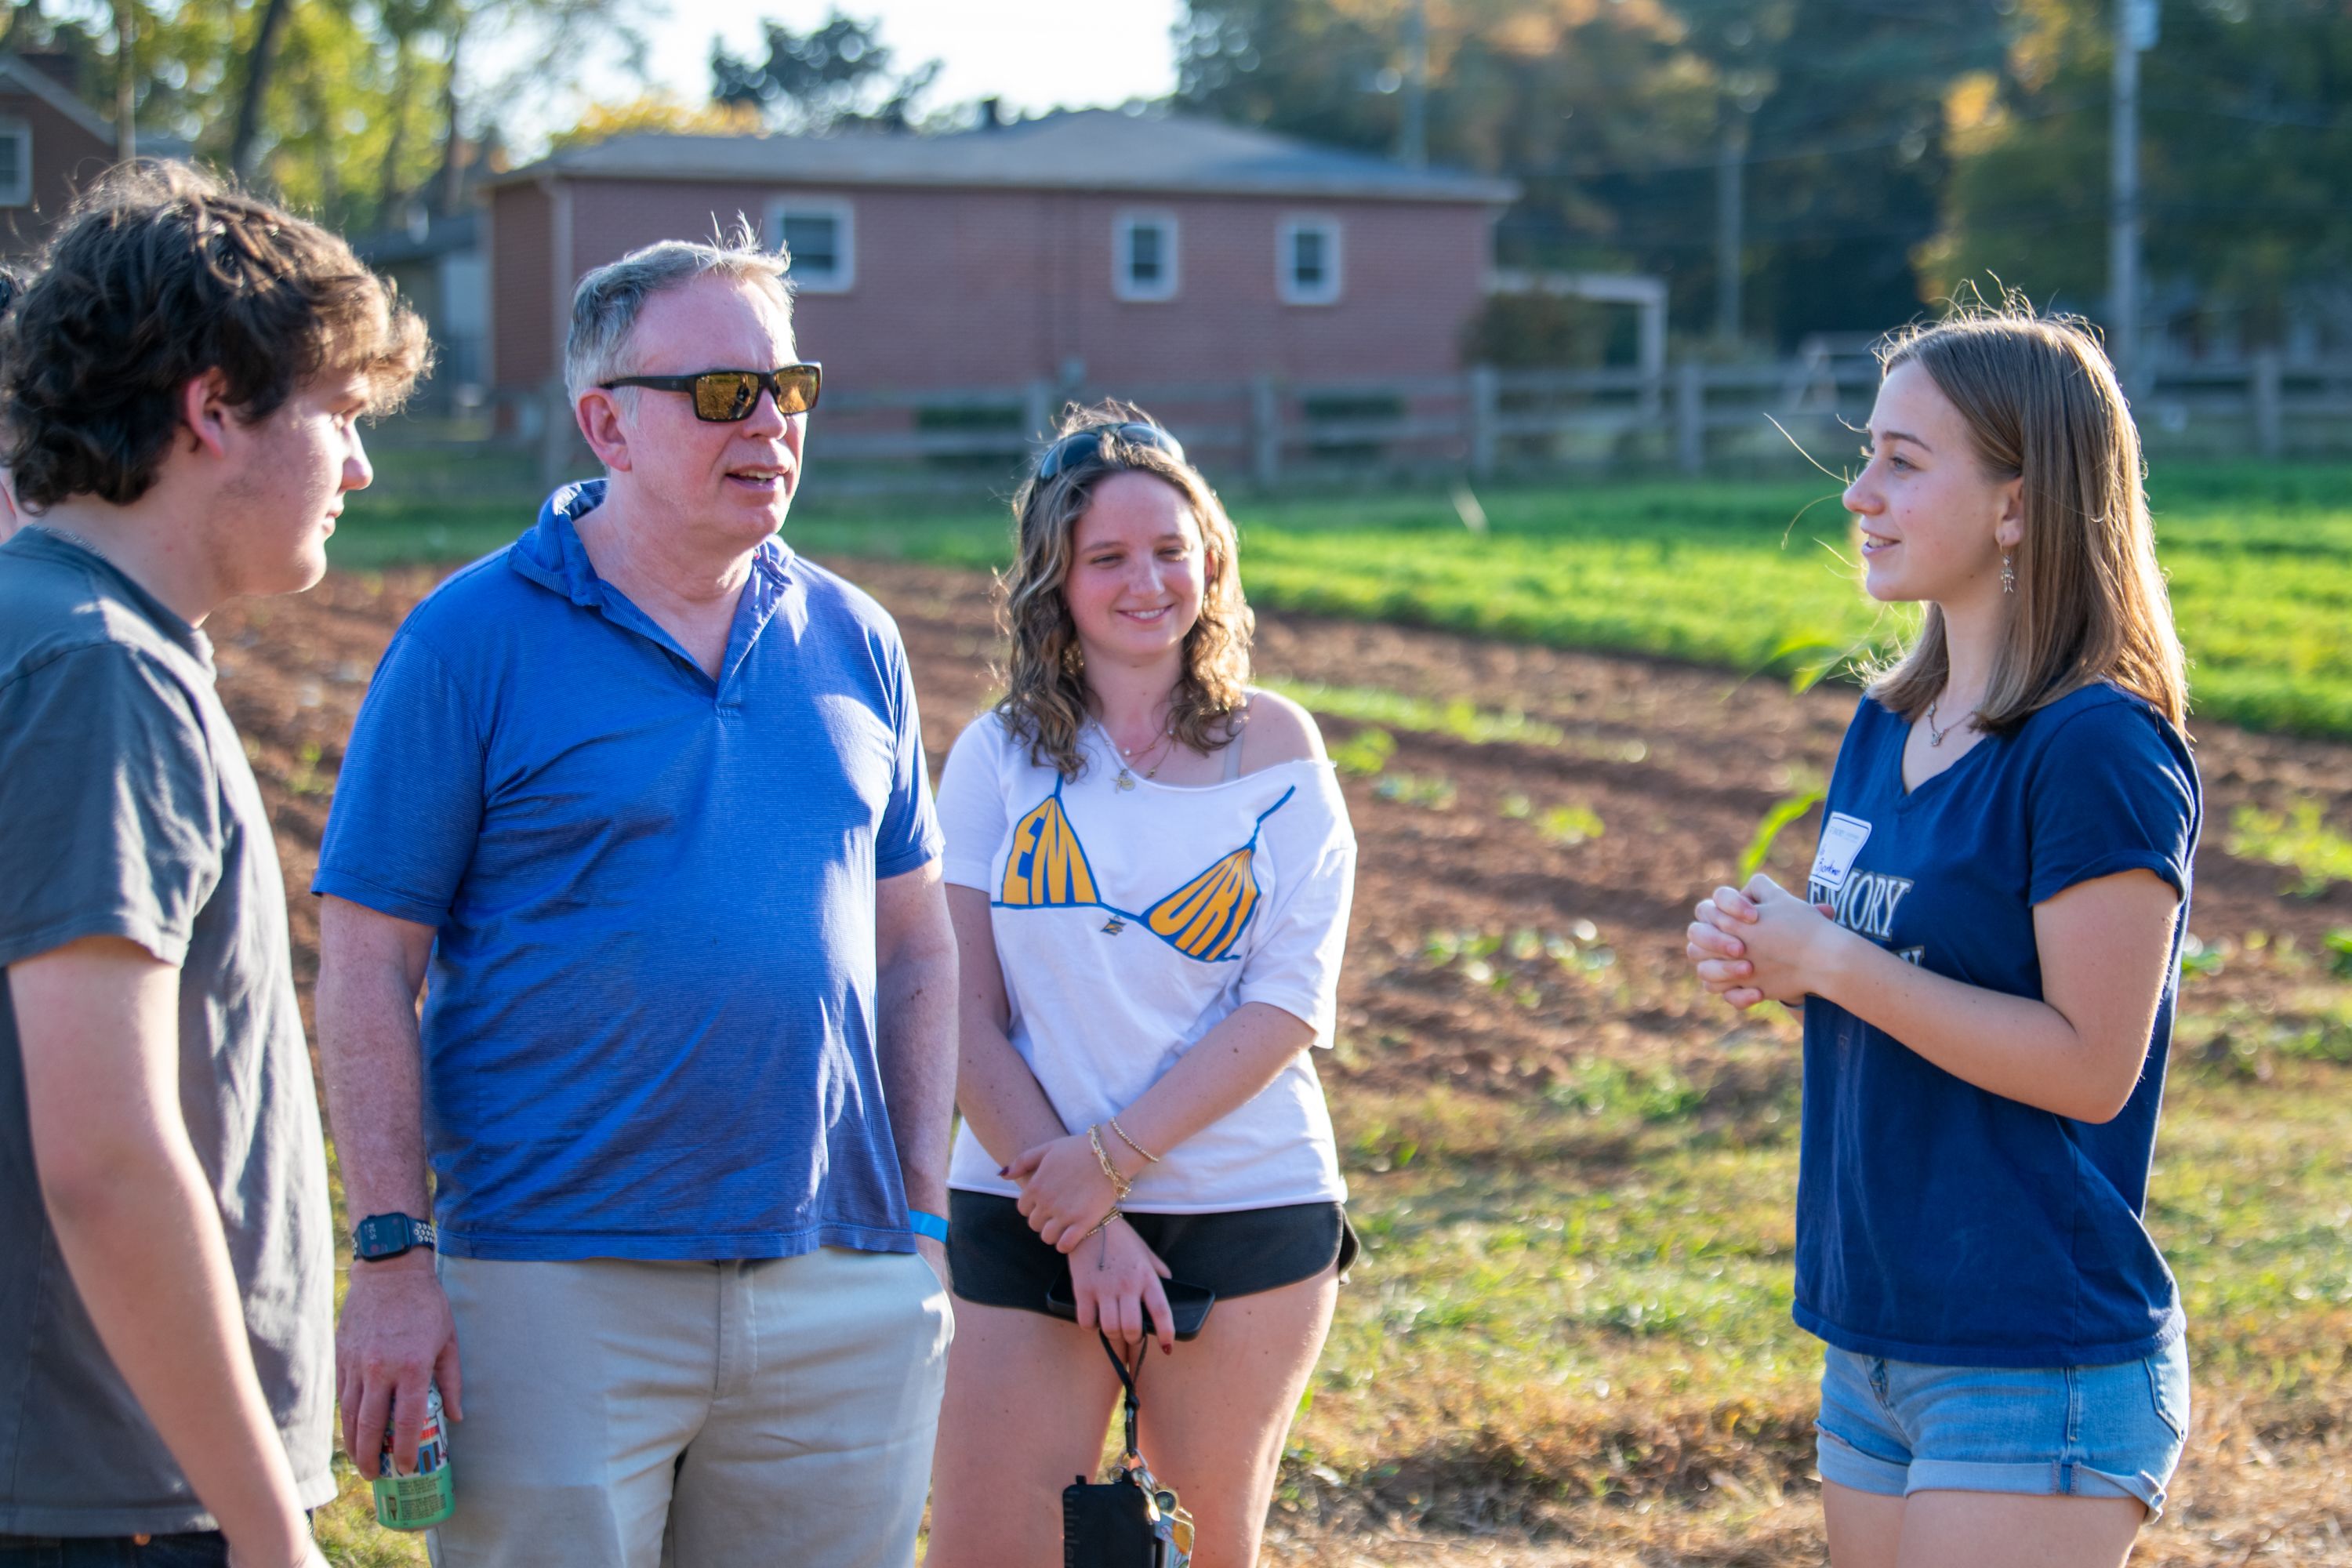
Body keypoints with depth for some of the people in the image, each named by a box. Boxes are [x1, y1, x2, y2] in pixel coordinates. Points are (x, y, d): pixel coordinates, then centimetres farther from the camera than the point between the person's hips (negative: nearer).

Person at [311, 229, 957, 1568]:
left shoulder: (854, 643, 10)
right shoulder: (470, 640, -4)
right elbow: (368, 968, -5)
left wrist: (926, 1217, 8)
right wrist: (393, 1256, -10)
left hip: (844, 1298, 4)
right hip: (556, 1292, -4)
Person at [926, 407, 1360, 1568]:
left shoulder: (1273, 750, 2)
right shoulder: (999, 755, 3)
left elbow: (1288, 1005, -5)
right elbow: (961, 1013, -1)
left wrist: (1111, 1157, -13)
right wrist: (1075, 1214, -10)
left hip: (1246, 1213, 0)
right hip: (1026, 1215, 0)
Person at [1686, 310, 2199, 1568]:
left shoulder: (2101, 754, -16)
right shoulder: (1886, 729, 9)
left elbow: (2089, 1065, -19)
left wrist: (1830, 960, -18)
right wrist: (1766, 956, -1)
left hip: (2039, 1368, -8)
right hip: (1875, 1333, 8)